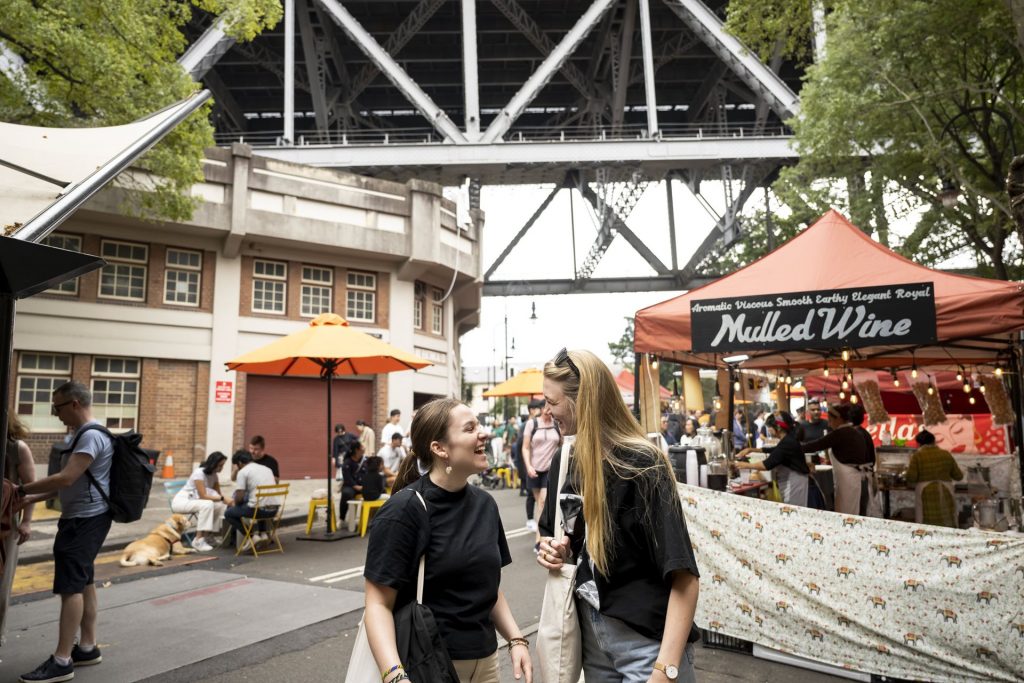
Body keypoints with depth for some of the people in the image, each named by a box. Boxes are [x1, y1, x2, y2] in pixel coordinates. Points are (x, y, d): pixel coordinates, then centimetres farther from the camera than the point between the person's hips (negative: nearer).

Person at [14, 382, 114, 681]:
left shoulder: (91, 436, -19)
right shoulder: (83, 435, 15)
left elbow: (66, 479, -24)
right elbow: (70, 484, 19)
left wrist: (21, 489, -13)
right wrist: (32, 498, 10)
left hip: (86, 520, -11)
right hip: (83, 519, 11)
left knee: (71, 586, -7)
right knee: (83, 582, 15)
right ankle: (87, 647, 25)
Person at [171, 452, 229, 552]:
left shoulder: (214, 475, 1)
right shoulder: (199, 473, -23)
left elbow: (218, 493, 1)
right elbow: (203, 496, -26)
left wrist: (226, 500, -17)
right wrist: (222, 498, -26)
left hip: (194, 500, 8)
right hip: (180, 501, -8)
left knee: (222, 506, -13)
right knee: (207, 504, -34)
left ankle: (208, 535, -7)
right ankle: (198, 540, -29)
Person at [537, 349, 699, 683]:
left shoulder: (641, 464, -21)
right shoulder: (565, 462, 1)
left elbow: (684, 576, -23)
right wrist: (554, 550, -5)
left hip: (646, 640, -7)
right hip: (590, 632, 7)